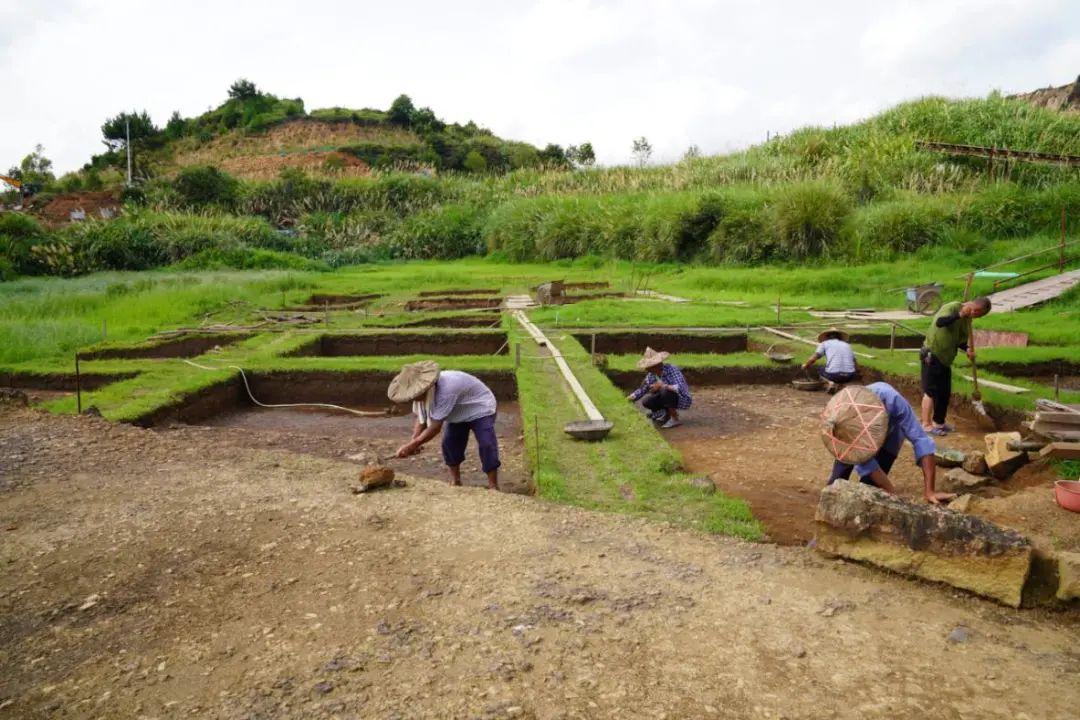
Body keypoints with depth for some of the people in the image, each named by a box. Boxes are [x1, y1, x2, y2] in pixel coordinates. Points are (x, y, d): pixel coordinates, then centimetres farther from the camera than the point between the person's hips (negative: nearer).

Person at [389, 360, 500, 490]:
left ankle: (493, 486, -10)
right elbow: (421, 418, -6)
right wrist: (413, 442, -22)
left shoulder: (446, 390, -43)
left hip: (481, 408, -8)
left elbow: (436, 427, -37)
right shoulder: (422, 392, -16)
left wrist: (412, 445, -32)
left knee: (486, 444, -19)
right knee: (449, 443, 0)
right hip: (459, 414, 8)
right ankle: (455, 481, 15)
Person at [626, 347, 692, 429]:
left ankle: (675, 419, -14)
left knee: (665, 392, -34)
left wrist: (662, 386, -40)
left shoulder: (671, 370, -27)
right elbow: (642, 389, 3)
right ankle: (668, 413, 14)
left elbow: (680, 388, -38)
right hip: (668, 397, 7)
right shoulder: (651, 375, -8)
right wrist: (632, 397, -12)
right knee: (646, 402, -11)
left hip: (683, 399, -7)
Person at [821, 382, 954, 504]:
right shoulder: (837, 418, -41)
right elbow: (864, 464, -33)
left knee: (869, 484, -16)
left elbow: (920, 440, -41)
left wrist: (929, 491, -45)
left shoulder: (891, 400, -46)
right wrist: (893, 493, -36)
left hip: (889, 431, -1)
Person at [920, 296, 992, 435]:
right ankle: (926, 424, 0)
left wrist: (967, 349, -6)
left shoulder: (967, 319, 9)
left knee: (945, 393, 13)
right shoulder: (951, 307, -16)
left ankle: (939, 422, 26)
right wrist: (959, 315, -42)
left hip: (945, 359, 9)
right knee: (931, 391, -6)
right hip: (932, 355, -9)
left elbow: (959, 340, 13)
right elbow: (939, 322, -35)